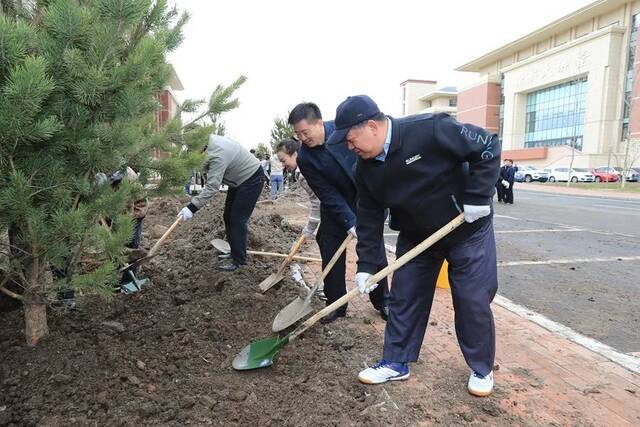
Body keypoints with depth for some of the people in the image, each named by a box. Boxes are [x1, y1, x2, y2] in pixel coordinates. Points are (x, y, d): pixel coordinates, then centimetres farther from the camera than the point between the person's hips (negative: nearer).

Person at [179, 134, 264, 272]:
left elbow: (212, 187, -37)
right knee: (228, 217, 12)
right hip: (239, 179, 10)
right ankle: (235, 252, 24)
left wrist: (192, 207, -39)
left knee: (237, 219, -12)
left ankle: (239, 261, -5)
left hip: (252, 179, -10)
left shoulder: (217, 155, -34)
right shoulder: (209, 141, -6)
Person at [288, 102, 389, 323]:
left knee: (376, 253, 6)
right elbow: (328, 195, -19)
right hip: (334, 205, 0)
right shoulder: (304, 158, -19)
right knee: (331, 256, 2)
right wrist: (350, 223, -24)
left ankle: (382, 301, 23)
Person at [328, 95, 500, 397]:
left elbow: (488, 146, -20)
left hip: (467, 230, -4)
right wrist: (366, 266, -6)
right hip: (415, 237, 5)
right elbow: (369, 219, -3)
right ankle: (396, 363, 23)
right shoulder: (366, 169, -8)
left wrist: (477, 197, -23)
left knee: (473, 301, 2)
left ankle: (482, 369, 25)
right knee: (404, 297, 6)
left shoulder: (431, 130, -28)